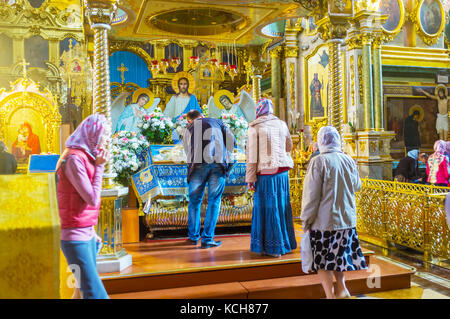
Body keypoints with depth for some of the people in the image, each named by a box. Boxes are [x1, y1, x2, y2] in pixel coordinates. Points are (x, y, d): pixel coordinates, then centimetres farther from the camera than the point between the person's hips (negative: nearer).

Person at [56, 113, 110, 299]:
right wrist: (99, 167, -10)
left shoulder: (86, 157, 13)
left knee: (83, 290, 16)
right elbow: (92, 199, -18)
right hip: (75, 238, -9)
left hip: (87, 235, 9)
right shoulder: (74, 159, -16)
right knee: (96, 293, -10)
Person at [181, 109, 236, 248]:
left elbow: (188, 151, 19)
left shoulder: (188, 129, 24)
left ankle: (193, 236, 24)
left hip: (198, 165, 0)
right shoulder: (217, 122, 25)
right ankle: (207, 239, 5)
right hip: (218, 164, 0)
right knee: (214, 201, 6)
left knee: (194, 201, 14)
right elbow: (232, 140, 14)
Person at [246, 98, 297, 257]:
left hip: (265, 173, -4)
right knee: (282, 206, 14)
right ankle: (287, 244, 25)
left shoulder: (254, 127, -7)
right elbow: (289, 147, 18)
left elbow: (252, 155, -9)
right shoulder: (281, 124, 6)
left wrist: (250, 178, -5)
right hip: (282, 171, 4)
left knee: (268, 208, 4)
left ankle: (272, 247, 10)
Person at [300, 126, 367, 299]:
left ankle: (330, 294, 8)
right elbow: (357, 186, 16)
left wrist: (306, 220, -7)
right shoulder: (349, 161, 1)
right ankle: (341, 287, 23)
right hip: (346, 218, 6)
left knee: (322, 259, 7)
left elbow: (311, 195, -14)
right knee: (338, 253, 21)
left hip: (324, 219, -5)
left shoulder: (318, 162, -15)